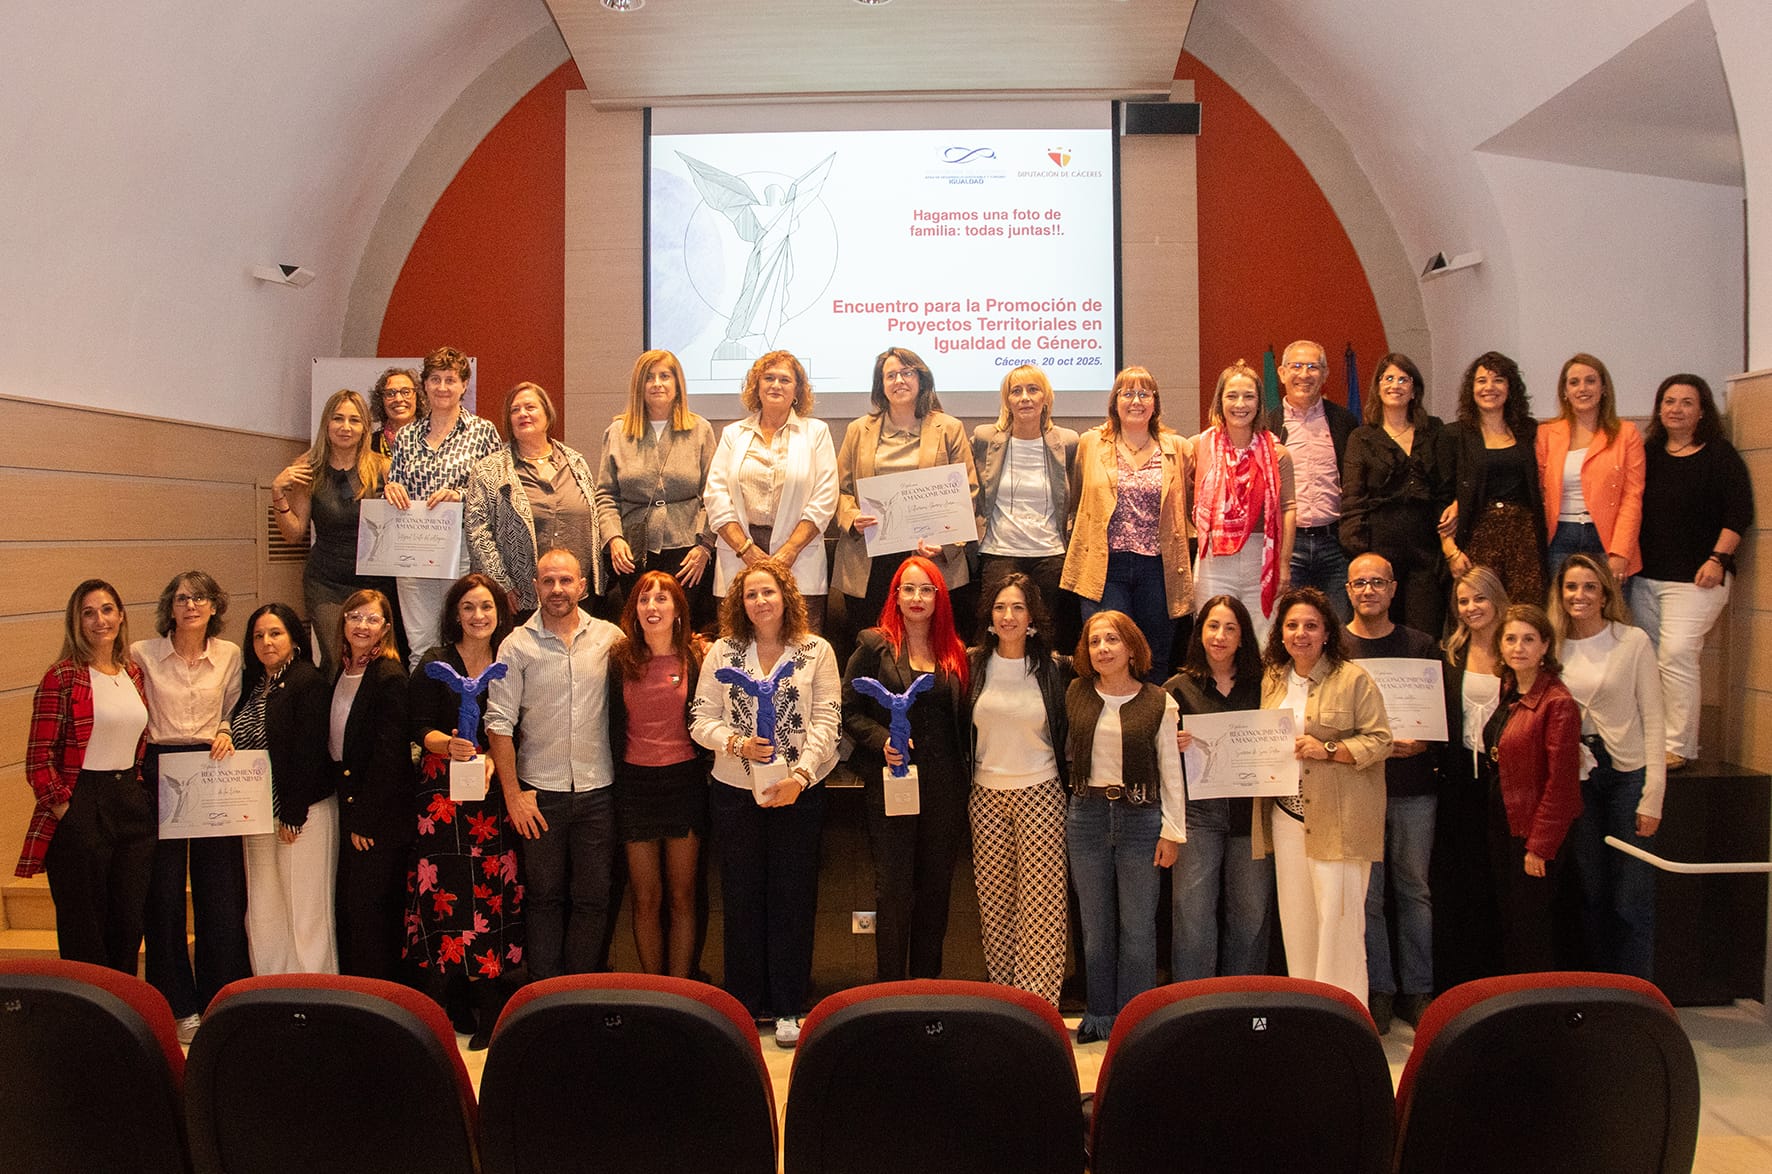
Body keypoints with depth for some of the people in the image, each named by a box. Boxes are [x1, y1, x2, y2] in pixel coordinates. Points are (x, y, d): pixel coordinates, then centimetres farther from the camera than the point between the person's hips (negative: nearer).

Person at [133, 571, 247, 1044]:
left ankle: (220, 997, 19)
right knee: (165, 892, 3)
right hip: (159, 772, -2)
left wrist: (225, 732, -4)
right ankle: (178, 1005, 15)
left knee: (220, 889, 5)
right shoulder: (143, 654, -1)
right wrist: (135, 764, -5)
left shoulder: (229, 654, 5)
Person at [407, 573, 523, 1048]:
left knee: (494, 892, -4)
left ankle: (490, 1012, 4)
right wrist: (448, 745, -23)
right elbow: (420, 728, -2)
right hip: (442, 792, -1)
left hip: (493, 793, 1)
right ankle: (448, 1008, 6)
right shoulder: (435, 664, 4)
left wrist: (489, 758, -12)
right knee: (445, 893, -5)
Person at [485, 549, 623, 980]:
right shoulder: (517, 645, -1)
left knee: (593, 898, 7)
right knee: (544, 897, 8)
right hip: (540, 790, -1)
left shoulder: (609, 637, 2)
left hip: (597, 789, 1)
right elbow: (499, 723, -3)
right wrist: (512, 794, -6)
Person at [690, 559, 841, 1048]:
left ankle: (788, 1008, 16)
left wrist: (800, 775, -17)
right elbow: (701, 719, 1)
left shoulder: (816, 651, 0)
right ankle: (745, 1003, 22)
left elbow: (827, 721, -5)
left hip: (799, 790, -1)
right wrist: (737, 743, -17)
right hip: (735, 791, 1)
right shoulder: (723, 651, 4)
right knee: (742, 897, 9)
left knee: (794, 898, 5)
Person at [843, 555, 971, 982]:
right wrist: (882, 742, -17)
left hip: (945, 786, 4)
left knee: (936, 886, 10)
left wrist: (961, 778, 2)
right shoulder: (874, 646, 0)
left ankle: (928, 984, 23)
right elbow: (849, 711, -2)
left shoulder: (955, 653, 10)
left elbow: (961, 720, 12)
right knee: (894, 888, 0)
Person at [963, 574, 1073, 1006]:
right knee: (994, 904, 5)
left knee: (1041, 905, -5)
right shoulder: (973, 664, 3)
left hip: (1040, 794, -2)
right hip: (986, 795, 2)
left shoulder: (1055, 668, -1)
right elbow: (958, 728, 11)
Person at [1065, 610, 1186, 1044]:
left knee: (1137, 927, 2)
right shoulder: (1075, 695, 5)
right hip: (1086, 816, 2)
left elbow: (1171, 771, 1)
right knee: (1095, 924, 9)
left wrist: (1172, 831, -2)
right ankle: (1099, 1016, 21)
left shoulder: (1158, 702, -1)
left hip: (1140, 818, -2)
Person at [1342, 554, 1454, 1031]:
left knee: (1415, 889, 8)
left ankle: (1418, 990, 18)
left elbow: (1450, 714, 6)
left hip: (1414, 787, 1)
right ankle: (1379, 989, 15)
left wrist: (1423, 744, -12)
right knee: (1367, 893, 4)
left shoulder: (1421, 647, 7)